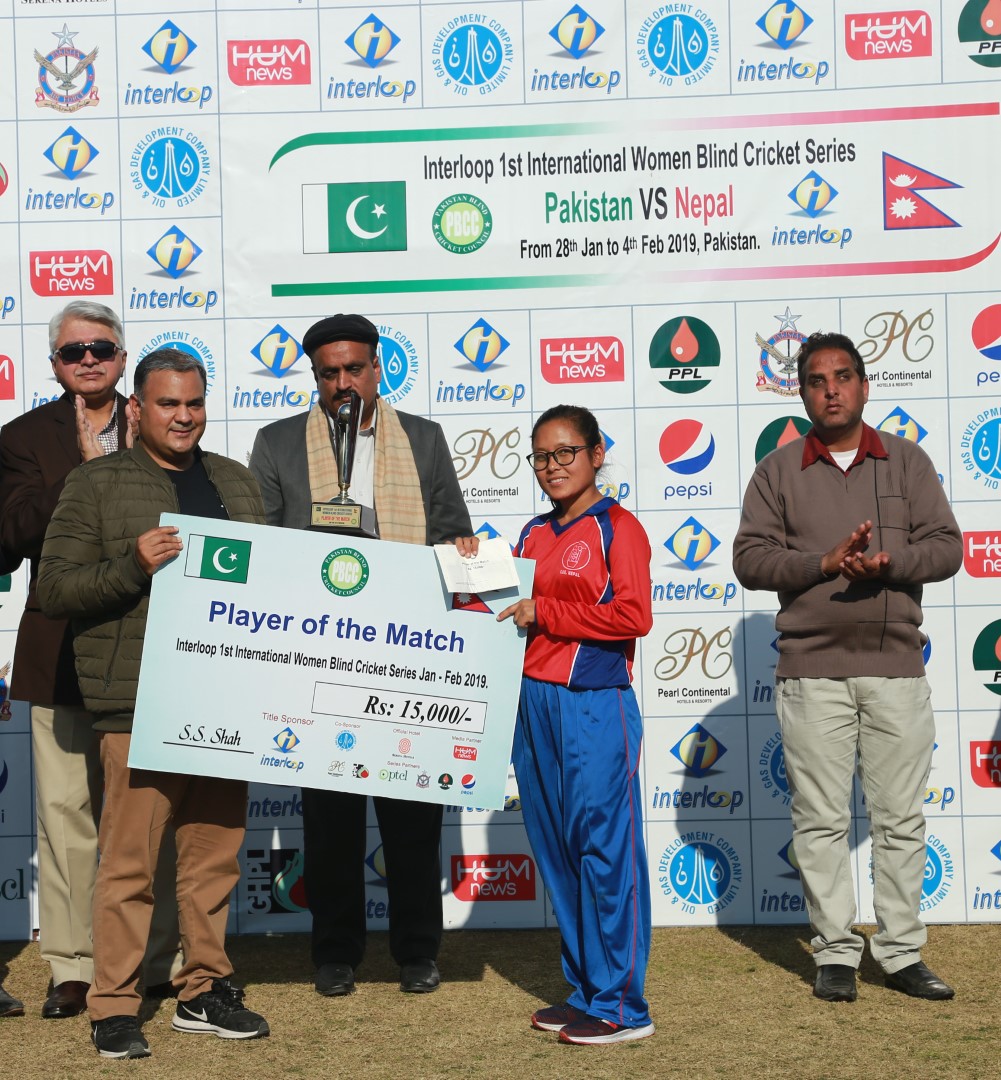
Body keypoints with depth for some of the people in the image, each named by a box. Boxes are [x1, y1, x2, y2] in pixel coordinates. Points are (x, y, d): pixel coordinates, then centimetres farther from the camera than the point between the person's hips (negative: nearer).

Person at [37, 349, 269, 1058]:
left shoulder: (235, 482, 18)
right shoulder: (96, 484, 3)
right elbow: (54, 588, -3)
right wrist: (134, 565, -17)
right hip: (138, 704, -5)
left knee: (217, 852, 9)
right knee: (130, 858, -4)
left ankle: (206, 989, 21)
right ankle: (115, 1007, 7)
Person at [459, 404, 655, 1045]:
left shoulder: (617, 528, -4)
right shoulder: (534, 535, 17)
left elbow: (633, 615, -16)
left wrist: (544, 613, -12)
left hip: (595, 705, -7)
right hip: (534, 700, 8)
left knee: (603, 847, -5)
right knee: (555, 849, 11)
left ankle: (622, 1007, 2)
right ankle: (584, 991, 21)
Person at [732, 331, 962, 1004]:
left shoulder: (907, 460, 10)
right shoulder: (779, 471, 7)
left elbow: (946, 546, 4)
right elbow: (750, 559, 0)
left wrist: (888, 562, -15)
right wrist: (827, 560, -14)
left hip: (897, 666, 1)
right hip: (812, 669, -1)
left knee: (901, 817, 5)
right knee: (822, 820, 2)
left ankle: (902, 953, 14)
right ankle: (836, 953, 12)